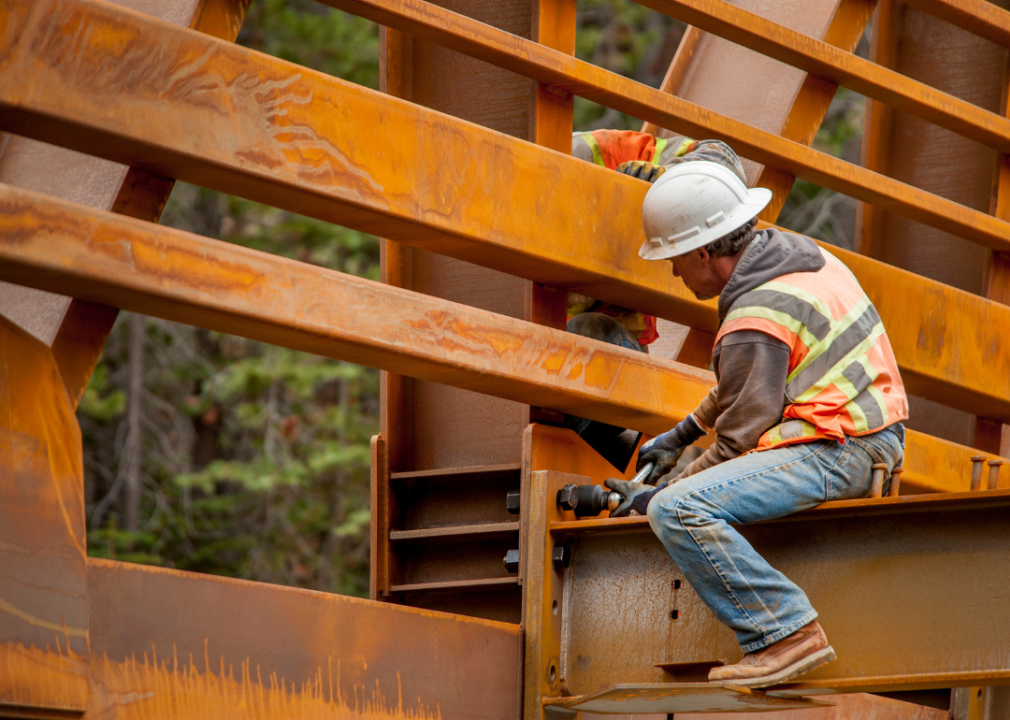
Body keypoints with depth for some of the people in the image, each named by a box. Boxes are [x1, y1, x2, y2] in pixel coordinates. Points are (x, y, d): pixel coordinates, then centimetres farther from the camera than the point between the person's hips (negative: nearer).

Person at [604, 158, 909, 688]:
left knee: (677, 510, -25)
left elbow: (739, 435, -15)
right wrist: (681, 435, 28)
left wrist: (658, 497, -4)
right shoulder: (788, 252, 12)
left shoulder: (755, 321, -19)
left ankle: (787, 634, -26)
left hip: (834, 454, -11)